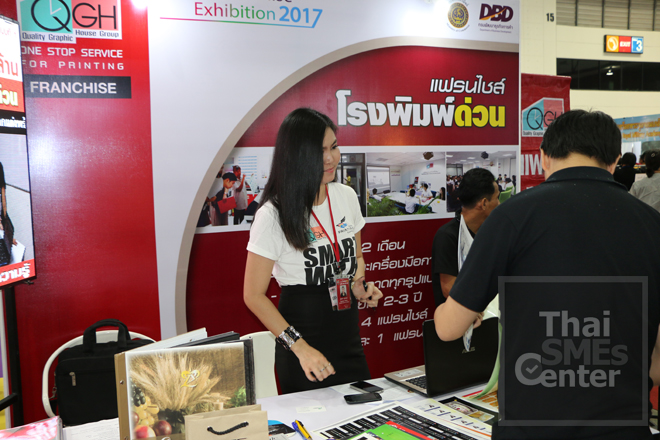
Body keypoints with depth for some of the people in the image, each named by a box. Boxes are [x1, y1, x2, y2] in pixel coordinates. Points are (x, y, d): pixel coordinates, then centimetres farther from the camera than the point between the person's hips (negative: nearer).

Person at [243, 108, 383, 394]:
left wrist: (360, 286, -3)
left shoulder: (346, 196, 2)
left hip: (349, 338, 5)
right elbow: (254, 295, -13)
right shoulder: (273, 215, -15)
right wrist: (299, 347, -19)